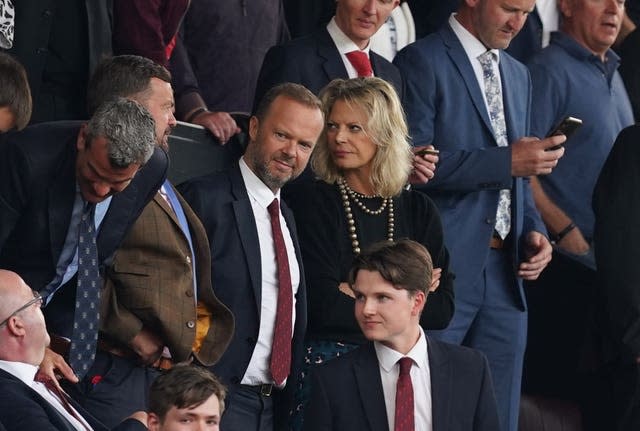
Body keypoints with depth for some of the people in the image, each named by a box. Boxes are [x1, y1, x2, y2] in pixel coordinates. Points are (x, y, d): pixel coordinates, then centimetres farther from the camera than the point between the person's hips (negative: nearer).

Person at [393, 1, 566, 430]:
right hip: (446, 268, -7)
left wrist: (534, 230, 5)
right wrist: (506, 161, -19)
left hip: (506, 268, 7)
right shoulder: (422, 62, -5)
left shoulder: (518, 75, 19)